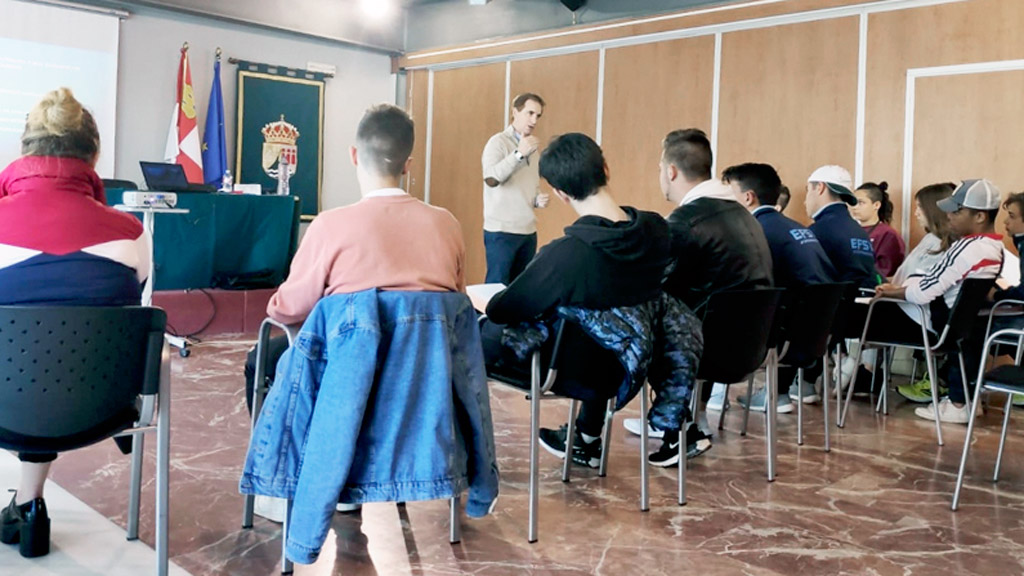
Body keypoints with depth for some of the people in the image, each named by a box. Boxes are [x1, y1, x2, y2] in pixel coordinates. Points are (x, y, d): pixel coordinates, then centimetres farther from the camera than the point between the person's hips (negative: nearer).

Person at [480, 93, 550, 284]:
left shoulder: (533, 148, 16)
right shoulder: (498, 142, -6)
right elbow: (491, 179, -22)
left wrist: (538, 199, 2)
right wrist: (519, 153, -29)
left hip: (529, 231, 7)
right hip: (501, 230, -7)